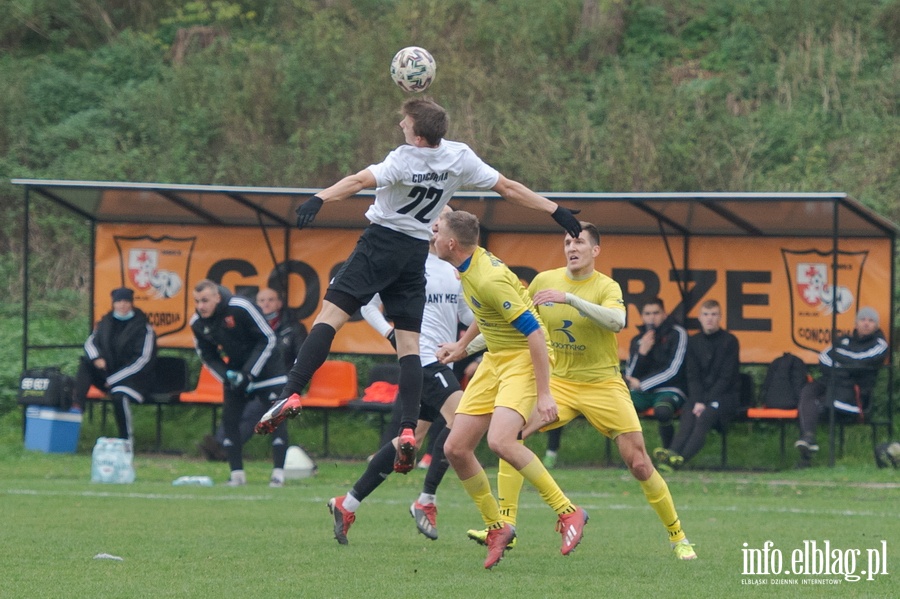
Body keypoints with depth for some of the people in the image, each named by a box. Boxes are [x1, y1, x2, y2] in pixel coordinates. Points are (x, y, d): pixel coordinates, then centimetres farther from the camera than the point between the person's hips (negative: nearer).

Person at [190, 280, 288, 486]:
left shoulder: (240, 308, -28)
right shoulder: (197, 323, -11)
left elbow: (268, 339, -21)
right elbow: (208, 356, 4)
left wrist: (248, 373, -24)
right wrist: (226, 376, -15)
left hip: (266, 366, -5)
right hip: (235, 370, 5)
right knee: (229, 418, -4)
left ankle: (278, 473, -11)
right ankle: (237, 474, 3)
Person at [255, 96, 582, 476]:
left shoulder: (404, 161, -17)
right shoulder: (460, 158, 0)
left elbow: (361, 180, -33)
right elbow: (509, 189, 8)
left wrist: (320, 199, -46)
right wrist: (556, 211, 18)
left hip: (382, 242, -6)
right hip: (416, 252, 6)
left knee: (330, 314, -9)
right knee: (409, 343, 5)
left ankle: (292, 394, -24)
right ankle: (408, 430, -8)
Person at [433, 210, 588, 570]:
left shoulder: (490, 279, -26)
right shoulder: (469, 265, 3)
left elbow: (535, 332, -25)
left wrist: (543, 394, -25)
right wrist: (462, 345, 27)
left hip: (524, 359, -9)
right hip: (494, 360, 9)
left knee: (500, 442, -29)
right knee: (455, 449, 1)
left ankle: (567, 512, -15)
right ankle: (496, 528, 16)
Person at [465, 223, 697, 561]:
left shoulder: (606, 287, -10)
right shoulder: (544, 281, 1)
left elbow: (616, 321, -32)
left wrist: (570, 298, -39)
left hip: (604, 384, -3)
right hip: (558, 381, 3)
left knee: (638, 464, -6)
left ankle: (677, 536, 13)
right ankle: (505, 526, -14)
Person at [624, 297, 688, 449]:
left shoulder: (677, 334, -2)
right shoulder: (637, 340, 13)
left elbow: (673, 370, -9)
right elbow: (630, 375, 8)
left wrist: (641, 384, -9)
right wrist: (641, 352, -9)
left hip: (669, 391, -5)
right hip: (642, 393, 5)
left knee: (662, 411, -40)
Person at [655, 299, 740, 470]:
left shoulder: (729, 341, -1)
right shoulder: (694, 342, 11)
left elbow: (726, 378, -7)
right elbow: (693, 377, 7)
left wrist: (705, 403, -16)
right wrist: (697, 401, -12)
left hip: (725, 395, -4)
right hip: (700, 396, 4)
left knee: (704, 416, -34)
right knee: (688, 417, -29)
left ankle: (680, 458, -55)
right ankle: (672, 453, -55)